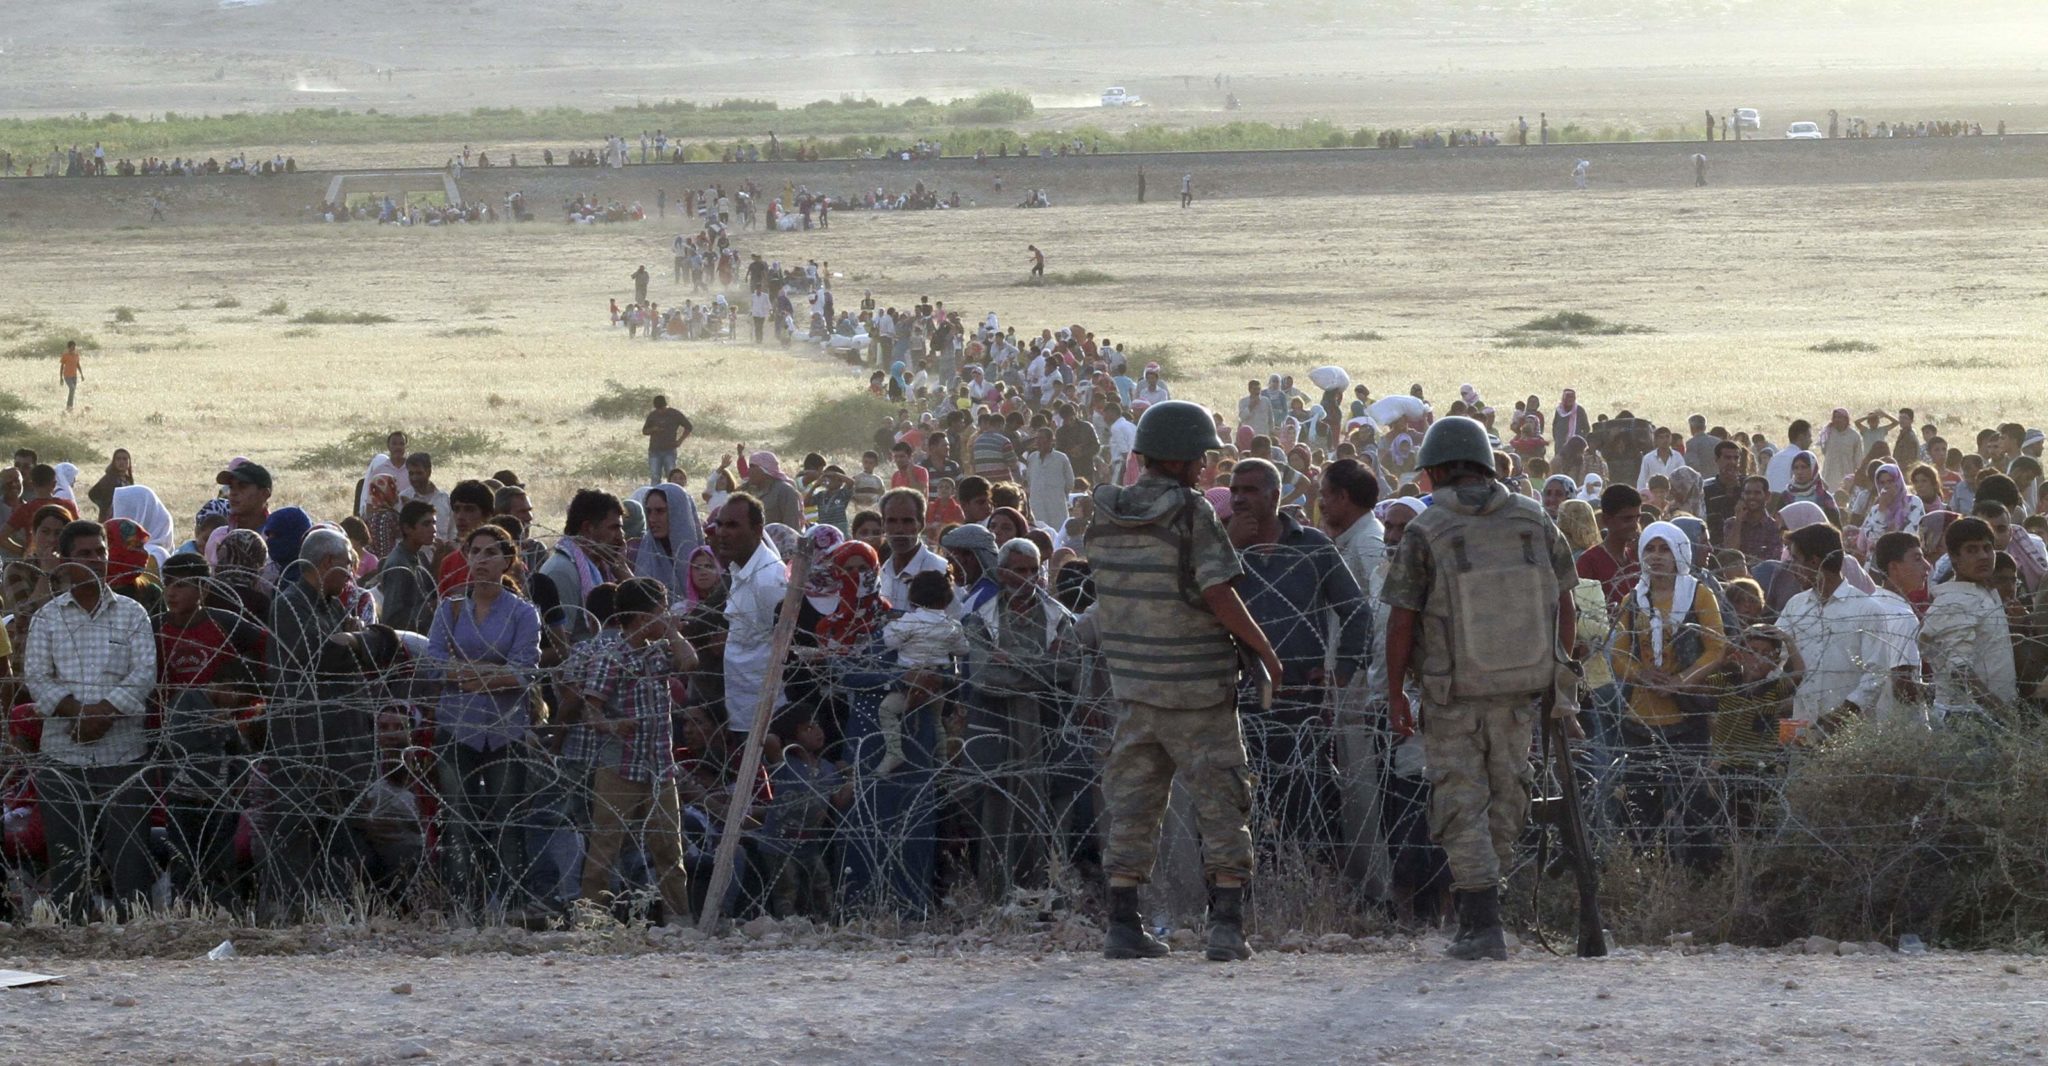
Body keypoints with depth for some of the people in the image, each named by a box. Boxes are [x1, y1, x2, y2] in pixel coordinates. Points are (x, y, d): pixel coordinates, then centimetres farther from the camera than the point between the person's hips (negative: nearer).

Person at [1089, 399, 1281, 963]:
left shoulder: (1107, 517, 3)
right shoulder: (1191, 513, -14)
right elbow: (1220, 598, -17)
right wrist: (1266, 652, -6)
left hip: (1136, 684, 5)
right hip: (1198, 689, -5)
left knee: (1133, 808, 10)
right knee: (1221, 807, 2)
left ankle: (1123, 926, 7)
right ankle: (1226, 926, -5)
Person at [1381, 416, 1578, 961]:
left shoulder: (1424, 533, -11)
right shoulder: (1535, 522, -1)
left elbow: (1401, 621, -10)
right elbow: (1565, 609, 4)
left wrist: (1395, 694, -1)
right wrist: (1562, 684, 13)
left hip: (1452, 693, -3)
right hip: (1519, 690, 3)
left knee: (1462, 804, 3)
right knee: (1506, 794, 17)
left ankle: (1484, 924, -5)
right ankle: (1474, 909, 27)